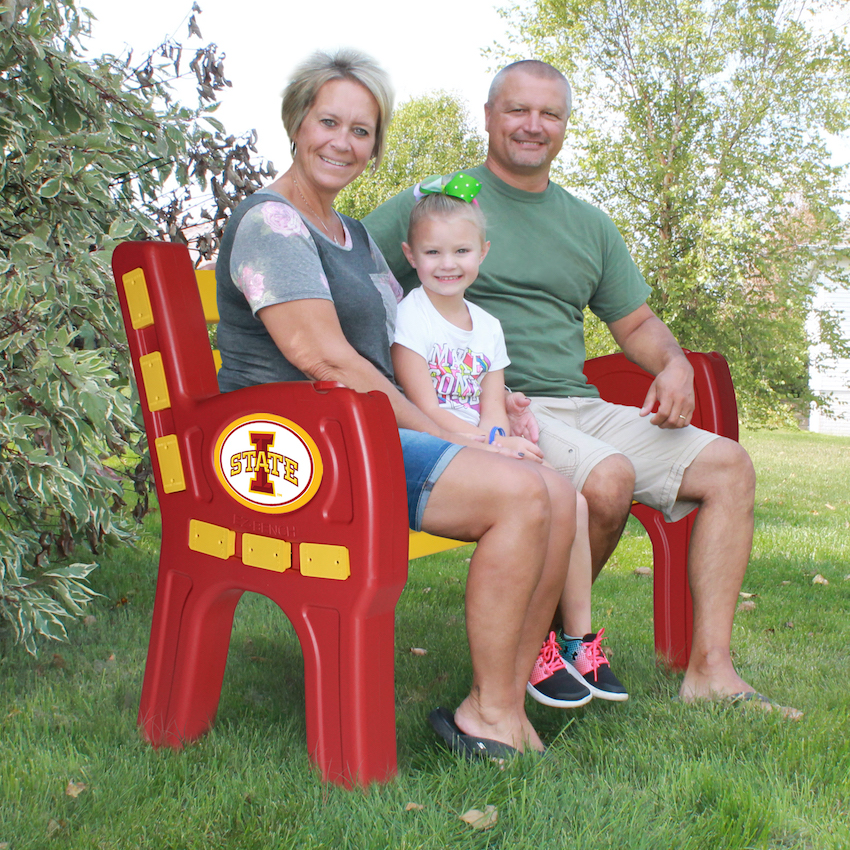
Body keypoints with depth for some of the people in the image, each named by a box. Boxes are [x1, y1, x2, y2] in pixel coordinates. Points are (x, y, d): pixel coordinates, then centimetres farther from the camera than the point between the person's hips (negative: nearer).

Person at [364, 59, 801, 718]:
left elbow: (637, 323, 27)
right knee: (607, 477, -33)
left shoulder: (590, 226, 21)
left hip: (581, 408, 7)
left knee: (728, 465, -5)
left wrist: (675, 365, 1)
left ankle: (710, 669, -5)